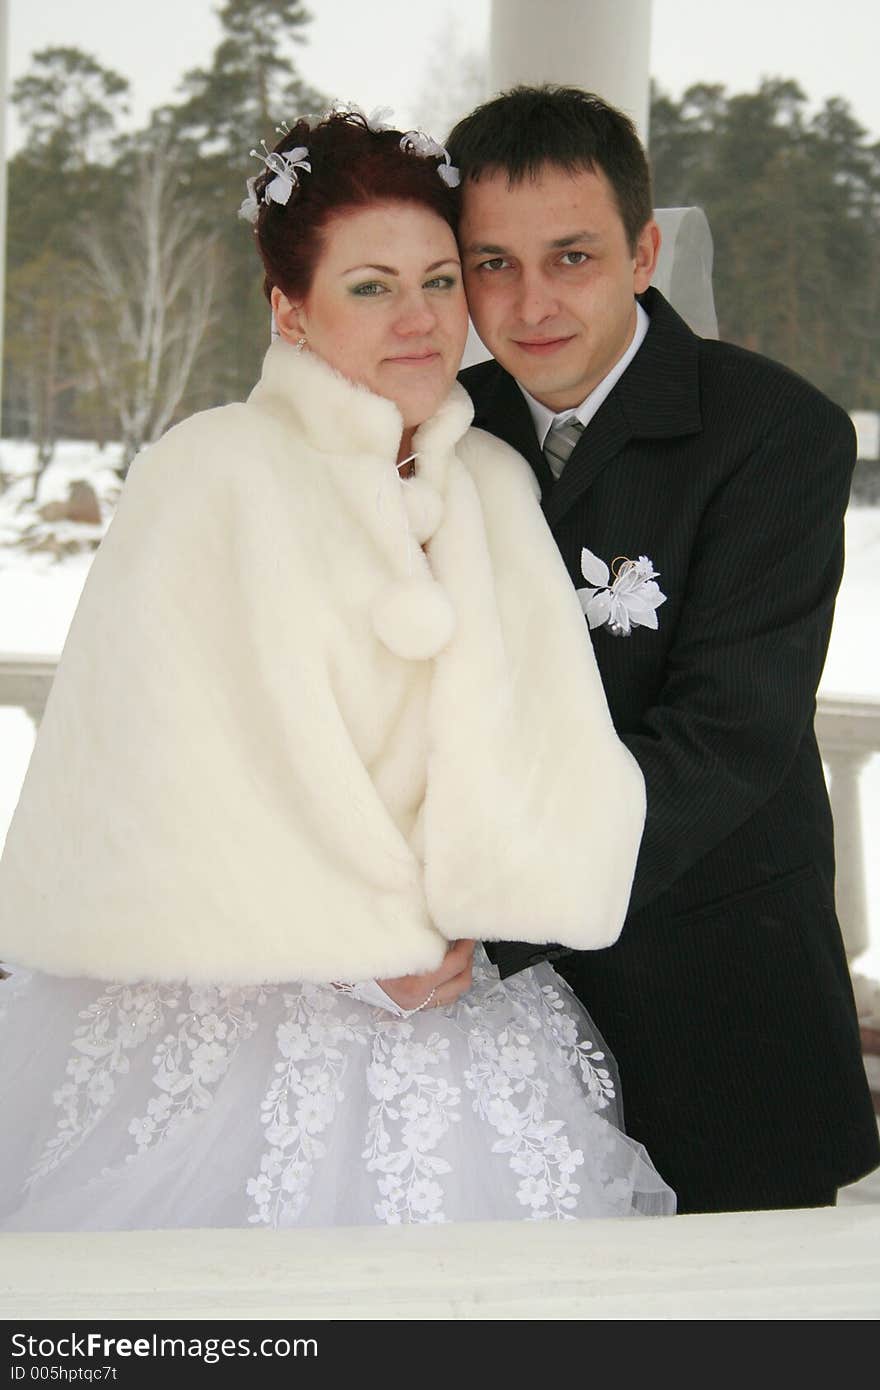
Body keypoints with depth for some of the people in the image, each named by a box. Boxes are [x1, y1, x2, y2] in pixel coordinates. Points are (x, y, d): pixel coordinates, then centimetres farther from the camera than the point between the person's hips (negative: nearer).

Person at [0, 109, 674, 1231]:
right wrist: (374, 944, -9)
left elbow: (532, 719, 0)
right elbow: (175, 766, -11)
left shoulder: (496, 483, 9)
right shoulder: (209, 476, -8)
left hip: (455, 1004, 5)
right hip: (239, 1006, -4)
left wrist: (466, 917, -14)